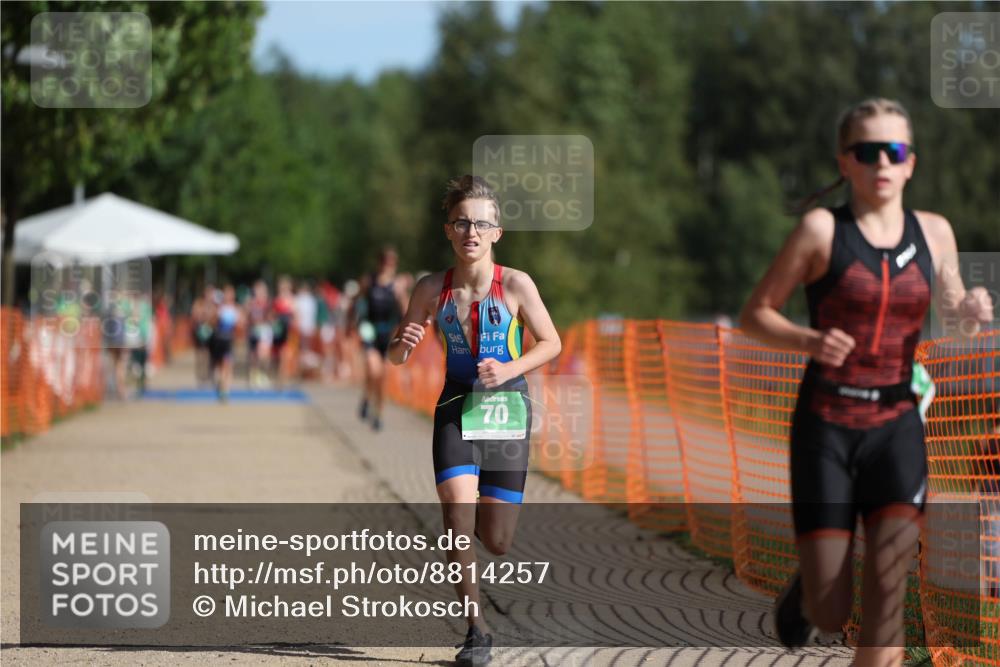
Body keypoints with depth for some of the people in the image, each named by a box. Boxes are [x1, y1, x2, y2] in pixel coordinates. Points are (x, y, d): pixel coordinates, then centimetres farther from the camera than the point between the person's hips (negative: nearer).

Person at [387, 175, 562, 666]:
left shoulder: (516, 285, -9)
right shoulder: (432, 289, -3)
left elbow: (551, 343, 1)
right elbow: (396, 355, 6)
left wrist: (510, 370, -16)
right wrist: (403, 344, -18)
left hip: (507, 409, -1)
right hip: (455, 409, 1)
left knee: (497, 543, 2)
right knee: (457, 520, -17)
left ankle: (479, 514, 40)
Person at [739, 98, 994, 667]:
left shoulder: (934, 232, 6)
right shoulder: (822, 229, -5)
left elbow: (955, 316, 19)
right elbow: (756, 314, -1)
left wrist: (971, 312, -5)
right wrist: (811, 341, -20)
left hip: (896, 425, 2)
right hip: (826, 426, -2)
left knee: (890, 585, -17)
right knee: (831, 614, -1)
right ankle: (808, 587, 37)